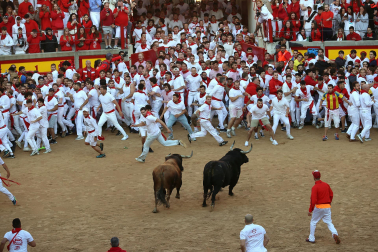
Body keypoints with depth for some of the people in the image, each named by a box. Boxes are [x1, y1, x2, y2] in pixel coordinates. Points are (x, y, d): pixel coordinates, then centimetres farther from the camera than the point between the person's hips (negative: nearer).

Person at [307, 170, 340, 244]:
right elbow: (331, 195, 12)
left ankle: (311, 238, 19)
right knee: (329, 222, 11)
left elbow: (313, 200, -19)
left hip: (318, 207, -5)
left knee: (313, 222, 13)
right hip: (327, 207, 5)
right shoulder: (326, 185, 4)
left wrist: (310, 210, -12)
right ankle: (335, 233, -15)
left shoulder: (315, 187, -15)